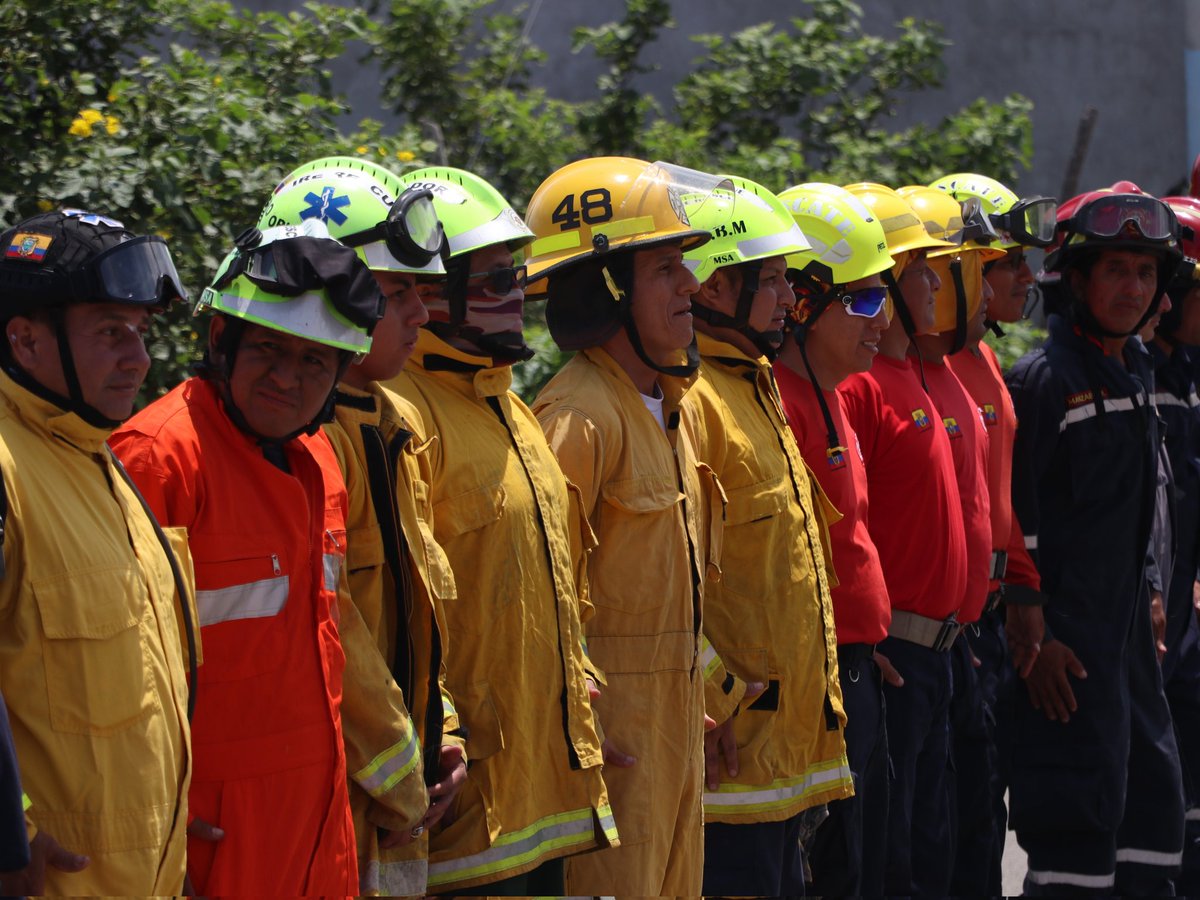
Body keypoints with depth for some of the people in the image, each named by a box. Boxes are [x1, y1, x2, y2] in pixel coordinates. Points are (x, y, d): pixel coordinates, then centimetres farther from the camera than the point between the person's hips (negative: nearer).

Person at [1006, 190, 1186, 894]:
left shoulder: (1136, 378, 13)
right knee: (1079, 825, -8)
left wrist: (1145, 597, 18)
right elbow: (1010, 525, -15)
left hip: (1127, 630, 8)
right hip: (1065, 643, -8)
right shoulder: (1040, 382, -12)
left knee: (1153, 807, 10)